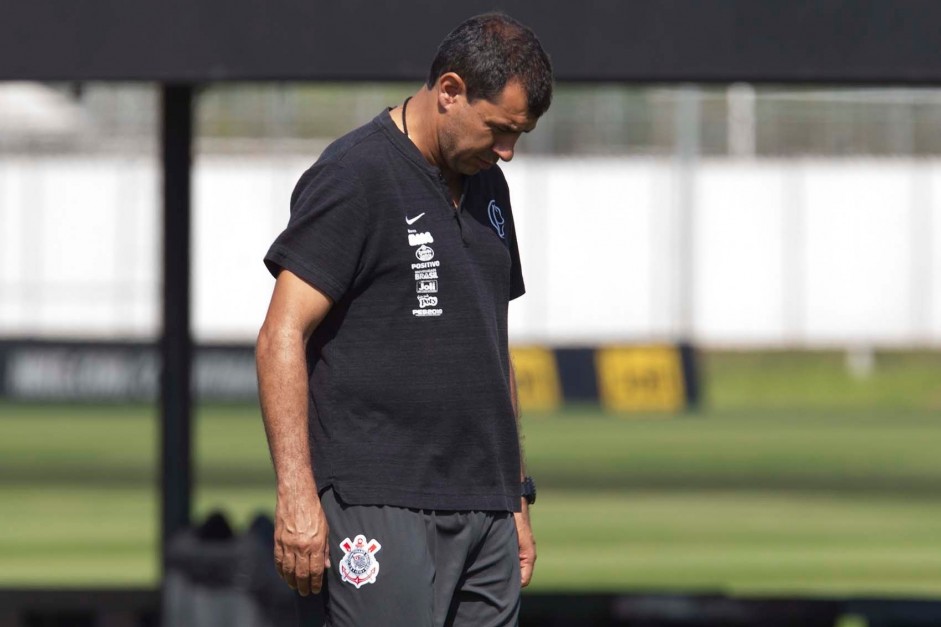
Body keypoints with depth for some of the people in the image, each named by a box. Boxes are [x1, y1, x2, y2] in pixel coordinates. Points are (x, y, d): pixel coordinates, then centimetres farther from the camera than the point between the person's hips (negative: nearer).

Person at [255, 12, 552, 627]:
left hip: (485, 509, 8)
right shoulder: (354, 176, -8)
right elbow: (283, 337, -13)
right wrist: (297, 496, -20)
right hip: (381, 506, -8)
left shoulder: (487, 186, 18)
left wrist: (518, 496, 23)